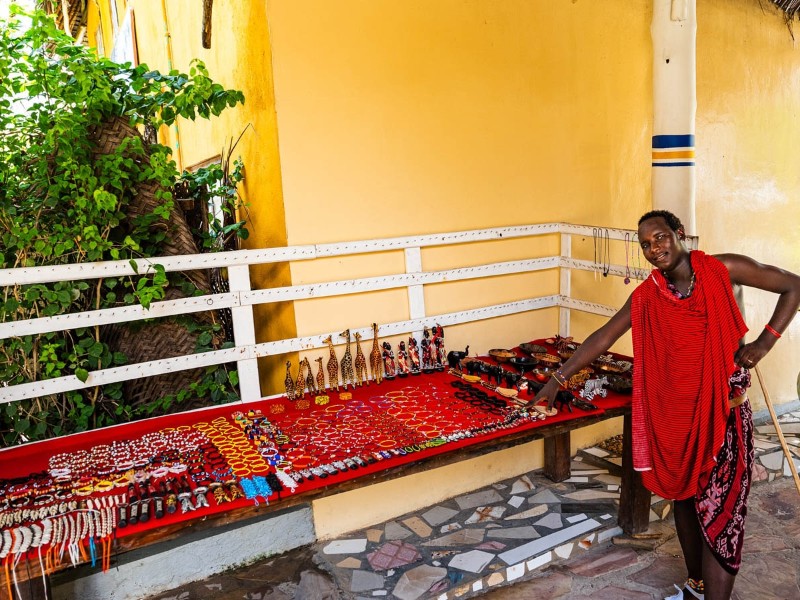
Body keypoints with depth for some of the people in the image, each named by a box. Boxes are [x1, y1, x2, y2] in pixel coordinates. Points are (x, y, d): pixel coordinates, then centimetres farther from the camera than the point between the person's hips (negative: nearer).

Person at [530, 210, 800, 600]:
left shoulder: (723, 269, -6)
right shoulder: (646, 296, 0)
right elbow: (602, 338, 1)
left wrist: (765, 340, -8)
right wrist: (558, 379, -2)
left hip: (724, 412, -3)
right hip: (674, 413, 4)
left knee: (720, 512, -3)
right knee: (683, 496, 16)